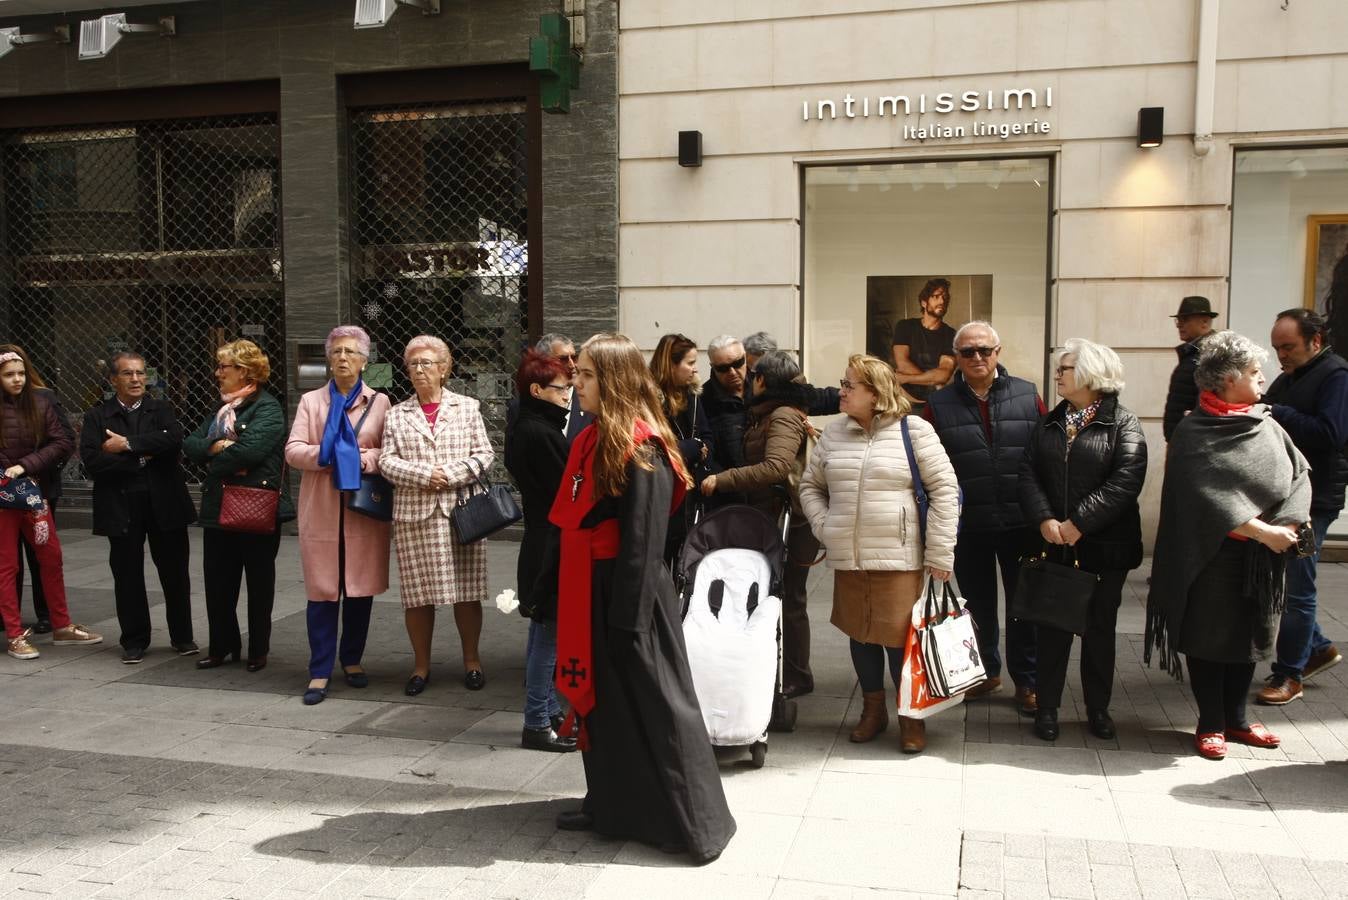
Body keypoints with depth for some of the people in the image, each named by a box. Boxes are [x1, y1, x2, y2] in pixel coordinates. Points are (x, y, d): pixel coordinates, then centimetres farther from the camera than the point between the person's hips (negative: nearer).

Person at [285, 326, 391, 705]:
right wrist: (325, 455, -15)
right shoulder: (311, 401, 11)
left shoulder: (380, 402, 7)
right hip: (321, 509, 0)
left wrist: (364, 459, -17)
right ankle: (320, 671, 5)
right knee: (322, 590, 0)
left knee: (361, 588, 7)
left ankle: (352, 660, 23)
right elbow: (293, 450, 1)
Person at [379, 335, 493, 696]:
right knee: (417, 594, 5)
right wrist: (424, 476, -12)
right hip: (413, 514, 1)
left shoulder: (467, 407, 7)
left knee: (466, 591, 3)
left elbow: (484, 454, 2)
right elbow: (387, 461, 2)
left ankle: (472, 660, 18)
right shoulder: (397, 415, 10)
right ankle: (421, 666, 19)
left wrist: (451, 475, -12)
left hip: (461, 510, -1)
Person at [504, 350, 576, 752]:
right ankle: (537, 724, 7)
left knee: (543, 633, 16)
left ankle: (548, 712, 28)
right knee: (550, 635, -2)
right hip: (554, 548, -10)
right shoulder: (541, 434, -19)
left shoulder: (524, 429, 12)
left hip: (541, 543, 10)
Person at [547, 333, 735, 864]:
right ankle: (610, 805, 33)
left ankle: (696, 824, 12)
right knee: (599, 700, 17)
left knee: (653, 707, 0)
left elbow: (643, 542, -19)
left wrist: (628, 619, -20)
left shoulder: (641, 449, -17)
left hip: (628, 595, -9)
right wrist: (556, 584, 14)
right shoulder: (591, 441, 10)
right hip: (587, 593, 9)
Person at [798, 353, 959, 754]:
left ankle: (911, 718, 18)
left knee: (900, 638, -1)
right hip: (847, 560, 4)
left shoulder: (913, 430, -4)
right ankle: (873, 710, 30)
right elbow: (810, 487, 18)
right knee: (860, 634, 12)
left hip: (899, 560, -4)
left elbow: (944, 490, -5)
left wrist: (939, 555, -8)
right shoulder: (834, 433, 9)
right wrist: (824, 527, 2)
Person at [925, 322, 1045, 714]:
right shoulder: (939, 404, 1)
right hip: (968, 527, 1)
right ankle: (985, 672, 33)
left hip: (1021, 524, 0)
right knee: (979, 606, 14)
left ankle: (1026, 681, 23)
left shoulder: (1028, 396, 1)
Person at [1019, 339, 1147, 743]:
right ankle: (1047, 707, 16)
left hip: (1104, 546, -3)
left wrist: (1079, 523, -19)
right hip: (1052, 543, 3)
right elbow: (1028, 473, 1)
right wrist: (1044, 520, -15)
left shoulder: (1123, 424, -4)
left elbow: (1125, 481, -15)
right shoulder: (1049, 424, 10)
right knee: (1052, 626, 6)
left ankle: (1098, 708, 23)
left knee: (1100, 627, 9)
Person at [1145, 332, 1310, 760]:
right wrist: (1261, 530, -21)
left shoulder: (1267, 426, 5)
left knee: (1248, 635, 14)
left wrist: (1288, 523, -12)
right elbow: (1211, 495, -17)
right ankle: (1210, 724, 18)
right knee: (1210, 637, 5)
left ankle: (1235, 718, 29)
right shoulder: (1194, 433, -11)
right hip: (1213, 555, -5)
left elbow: (1300, 473, 3)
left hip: (1262, 558, 6)